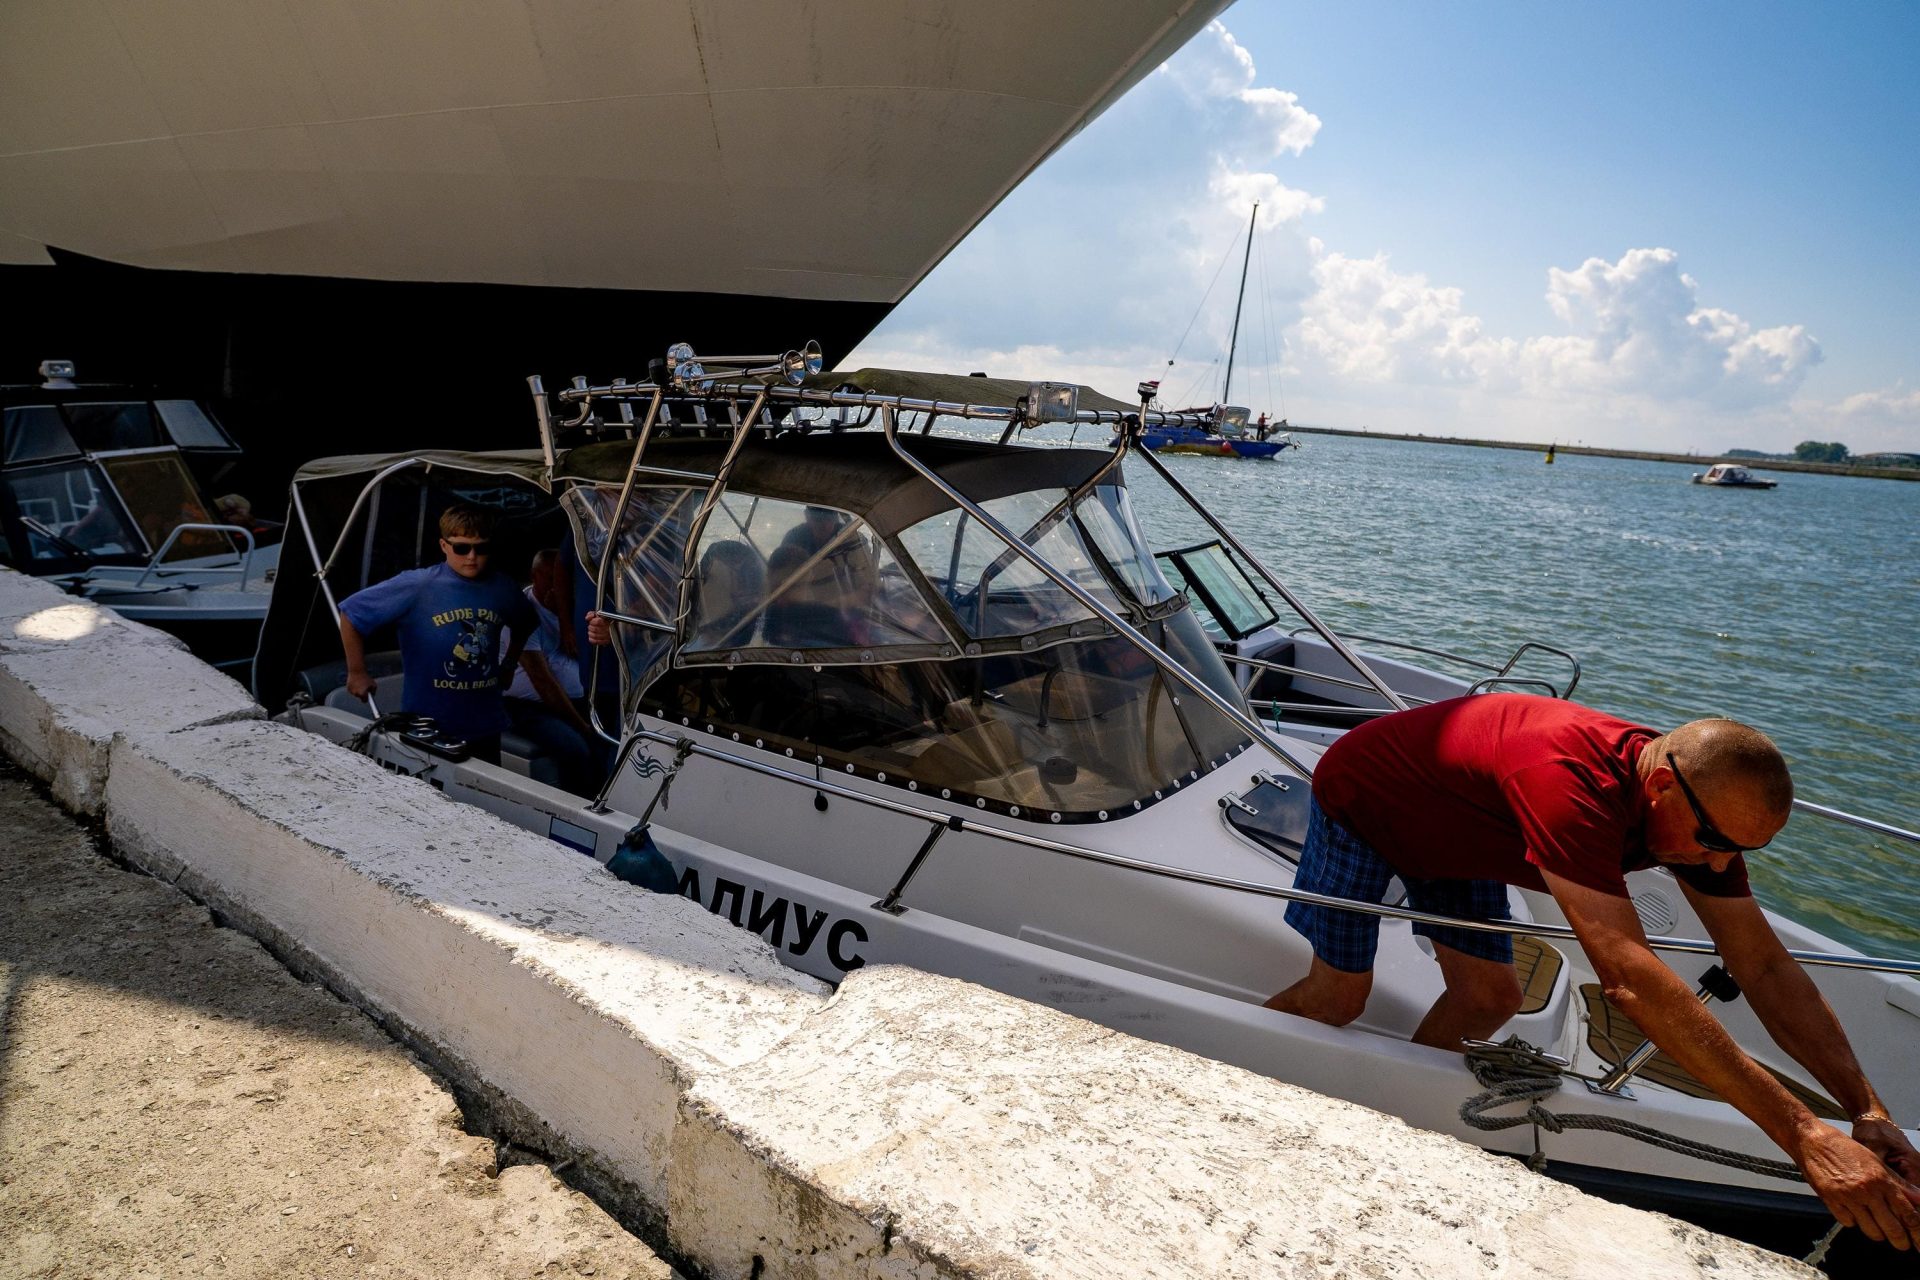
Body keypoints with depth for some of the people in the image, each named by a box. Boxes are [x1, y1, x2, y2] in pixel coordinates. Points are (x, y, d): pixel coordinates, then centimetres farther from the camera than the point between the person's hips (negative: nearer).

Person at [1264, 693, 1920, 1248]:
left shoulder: (1706, 802, -19)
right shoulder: (1570, 781, -47)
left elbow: (1766, 967, -14)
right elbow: (1628, 976, -52)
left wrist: (1867, 1109, -24)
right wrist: (1806, 1134, -50)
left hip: (1446, 829, 7)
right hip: (1359, 800, -7)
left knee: (1488, 999, 3)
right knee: (1339, 996, -5)